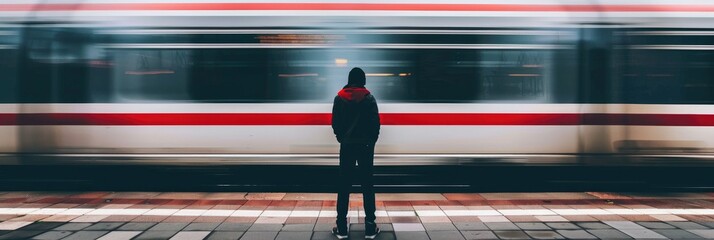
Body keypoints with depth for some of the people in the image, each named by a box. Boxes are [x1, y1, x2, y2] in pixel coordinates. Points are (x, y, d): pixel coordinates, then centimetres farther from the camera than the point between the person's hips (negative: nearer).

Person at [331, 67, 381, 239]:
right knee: (367, 185, 4)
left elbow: (335, 122, 0)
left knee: (344, 186, 5)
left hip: (346, 146, 1)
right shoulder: (369, 98, -5)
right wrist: (371, 141, 8)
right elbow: (375, 123, -6)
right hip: (365, 146, -1)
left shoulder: (339, 98, -1)